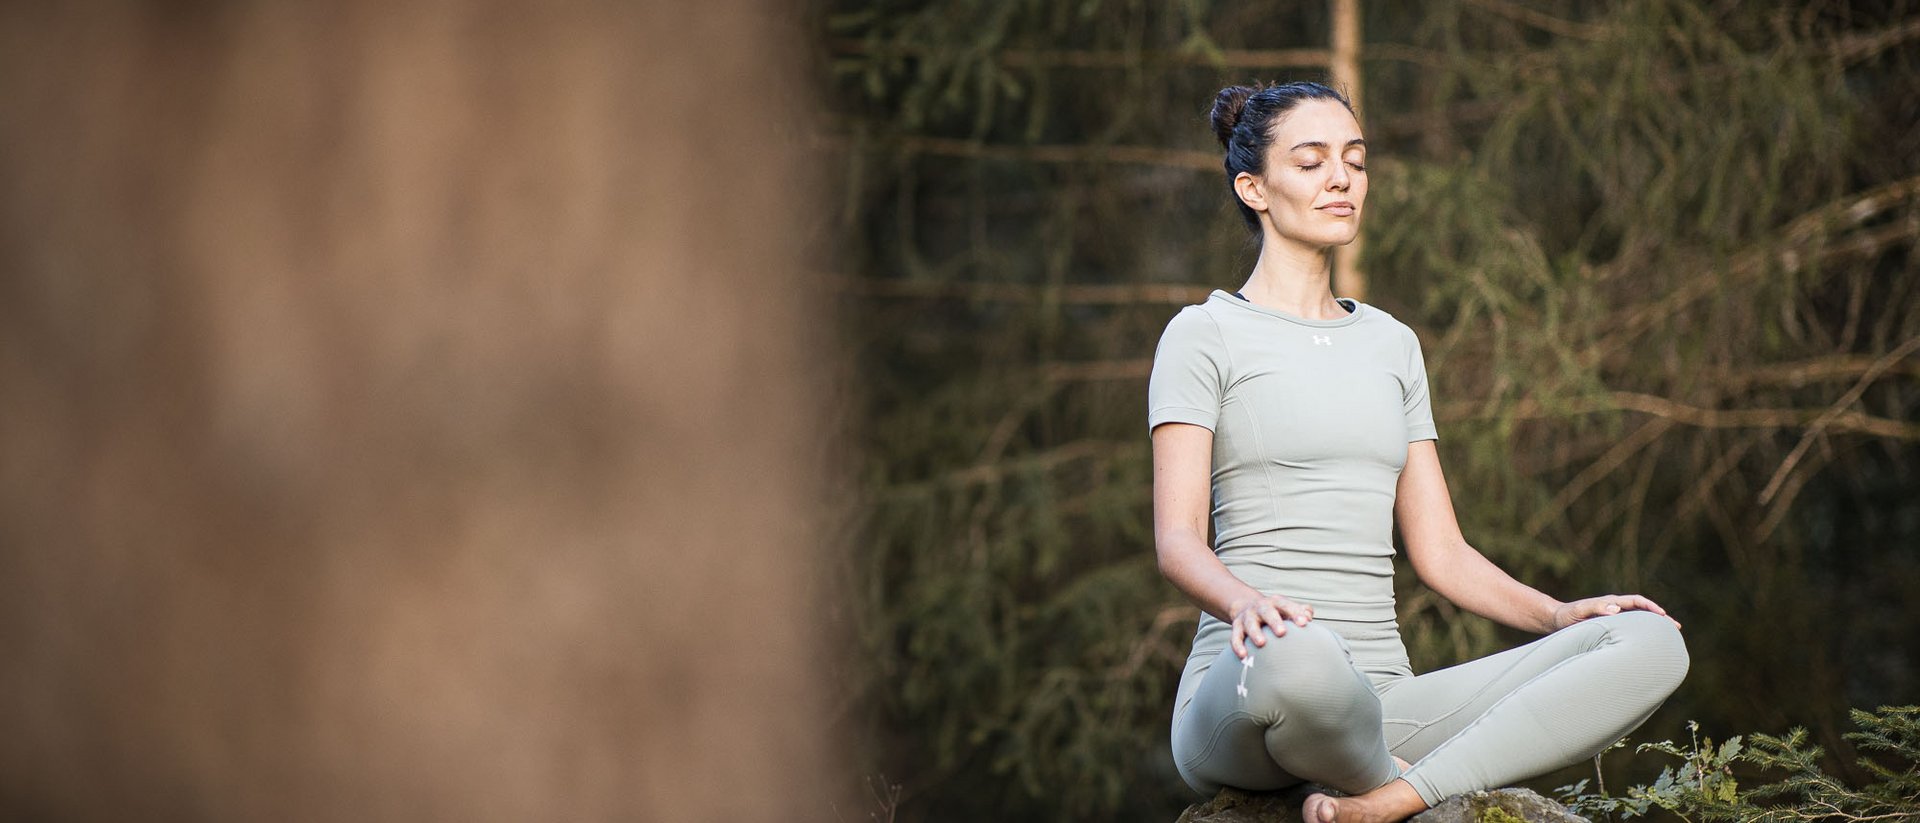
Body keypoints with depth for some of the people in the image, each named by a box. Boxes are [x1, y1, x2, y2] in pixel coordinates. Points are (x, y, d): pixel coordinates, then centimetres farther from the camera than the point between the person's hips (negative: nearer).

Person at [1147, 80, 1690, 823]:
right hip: (1241, 698, -6)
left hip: (1383, 702, 6)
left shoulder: (1392, 345, 23)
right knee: (1302, 657, -45)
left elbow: (1440, 551, 19)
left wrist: (1559, 615, 1)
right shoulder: (1205, 336, 6)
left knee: (1651, 644, -15)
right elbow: (1177, 538, -7)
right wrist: (1244, 602, -30)